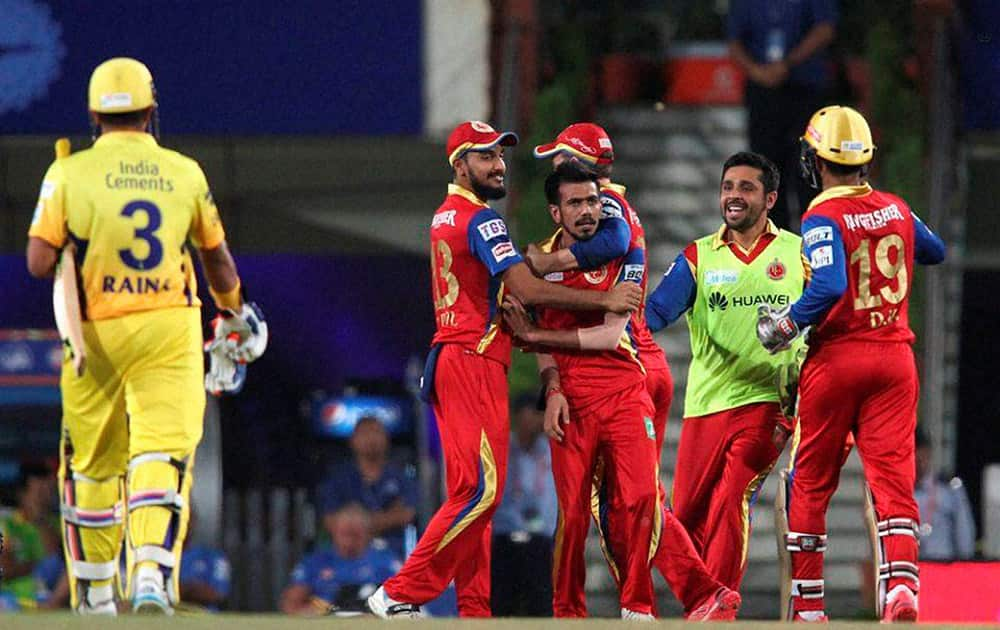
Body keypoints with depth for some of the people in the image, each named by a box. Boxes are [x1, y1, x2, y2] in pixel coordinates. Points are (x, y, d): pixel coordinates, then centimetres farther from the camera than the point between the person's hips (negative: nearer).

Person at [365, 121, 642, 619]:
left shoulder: (444, 218, 19)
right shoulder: (480, 219, -11)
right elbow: (527, 290, -19)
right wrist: (604, 301, -15)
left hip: (446, 363, 10)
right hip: (474, 364, -10)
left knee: (470, 490, 9)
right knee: (481, 489, -13)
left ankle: (474, 611, 6)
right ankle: (400, 595, -17)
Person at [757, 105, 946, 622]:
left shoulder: (824, 218, -11)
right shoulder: (896, 210, 7)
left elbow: (829, 287, -25)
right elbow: (934, 252, 27)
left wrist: (787, 324, -12)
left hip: (836, 357, -4)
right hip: (895, 357, 4)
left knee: (810, 483, 9)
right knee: (893, 477, -2)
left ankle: (807, 605, 14)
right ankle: (901, 583, -24)